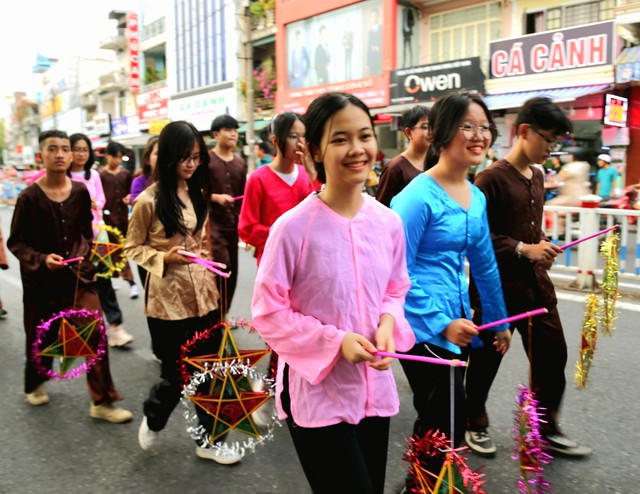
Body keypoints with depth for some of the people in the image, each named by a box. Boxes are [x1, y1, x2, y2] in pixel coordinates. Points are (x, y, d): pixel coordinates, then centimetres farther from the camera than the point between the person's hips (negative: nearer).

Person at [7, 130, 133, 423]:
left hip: (79, 276, 2)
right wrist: (41, 259, -21)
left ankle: (101, 402, 5)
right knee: (41, 337, 15)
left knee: (95, 334, -6)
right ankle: (35, 384, 45)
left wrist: (85, 255, 1)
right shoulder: (29, 197, -11)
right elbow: (16, 242, -6)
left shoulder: (81, 192, -2)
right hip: (42, 280, -2)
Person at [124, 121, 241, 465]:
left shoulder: (198, 194, 8)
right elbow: (133, 248, -3)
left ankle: (209, 441, 26)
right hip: (168, 299, -5)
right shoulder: (148, 201, -11)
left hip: (203, 295, 5)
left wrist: (211, 281, 13)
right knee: (177, 374, 5)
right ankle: (153, 419, 37)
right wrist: (165, 257, -19)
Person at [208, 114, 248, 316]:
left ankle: (223, 314, 24)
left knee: (232, 271, 9)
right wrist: (215, 197, -19)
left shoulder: (240, 163, 11)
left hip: (233, 223, 6)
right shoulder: (206, 159, -5)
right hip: (212, 221, -6)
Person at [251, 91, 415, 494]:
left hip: (375, 390, 6)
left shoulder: (388, 223, -3)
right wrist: (336, 340, -21)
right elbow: (268, 313, -13)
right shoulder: (293, 226, -19)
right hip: (317, 394, -5)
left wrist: (388, 326, -10)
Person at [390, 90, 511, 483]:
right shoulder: (418, 196, -17)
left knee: (438, 426, 20)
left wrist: (499, 321, 19)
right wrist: (440, 323, -21)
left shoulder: (477, 198, 7)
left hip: (456, 322, 8)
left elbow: (484, 263, 16)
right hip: (423, 326, -8)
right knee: (447, 429, 0)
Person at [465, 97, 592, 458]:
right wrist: (522, 250, -21)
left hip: (537, 283, 8)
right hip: (498, 286, -8)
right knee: (486, 358, 8)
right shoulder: (492, 178, -16)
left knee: (552, 355, 12)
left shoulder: (537, 176, 11)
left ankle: (546, 429, 29)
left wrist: (542, 246, 4)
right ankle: (475, 425, 29)